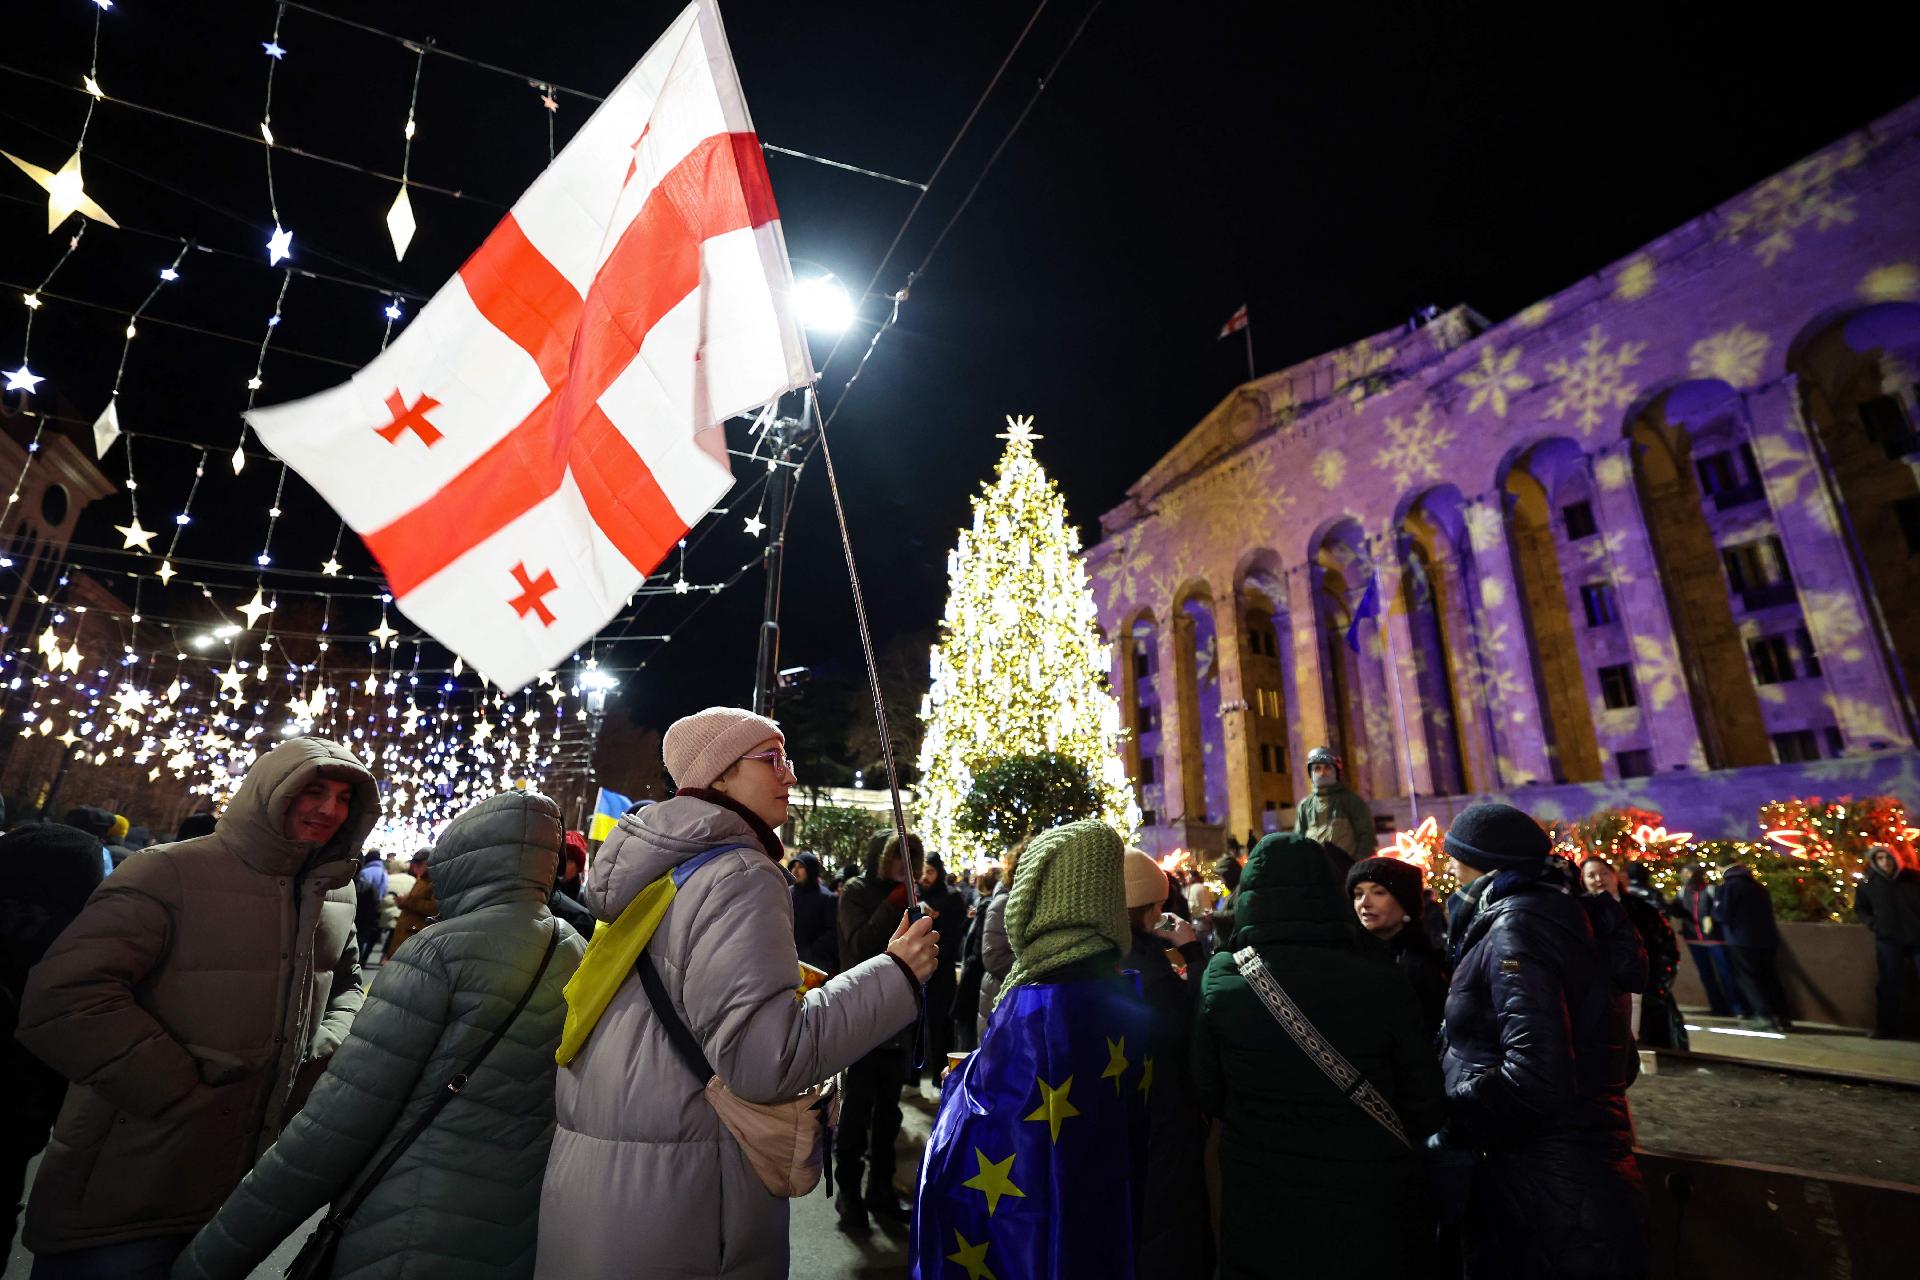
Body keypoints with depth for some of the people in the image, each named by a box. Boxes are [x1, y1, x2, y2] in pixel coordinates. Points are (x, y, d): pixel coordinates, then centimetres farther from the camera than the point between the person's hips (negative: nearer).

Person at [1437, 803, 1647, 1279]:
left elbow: (1535, 1074, -28)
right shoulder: (1553, 914, 10)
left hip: (1551, 1186, -9)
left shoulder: (1517, 927, -19)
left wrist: (1450, 1124, -17)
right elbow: (1618, 1064, 17)